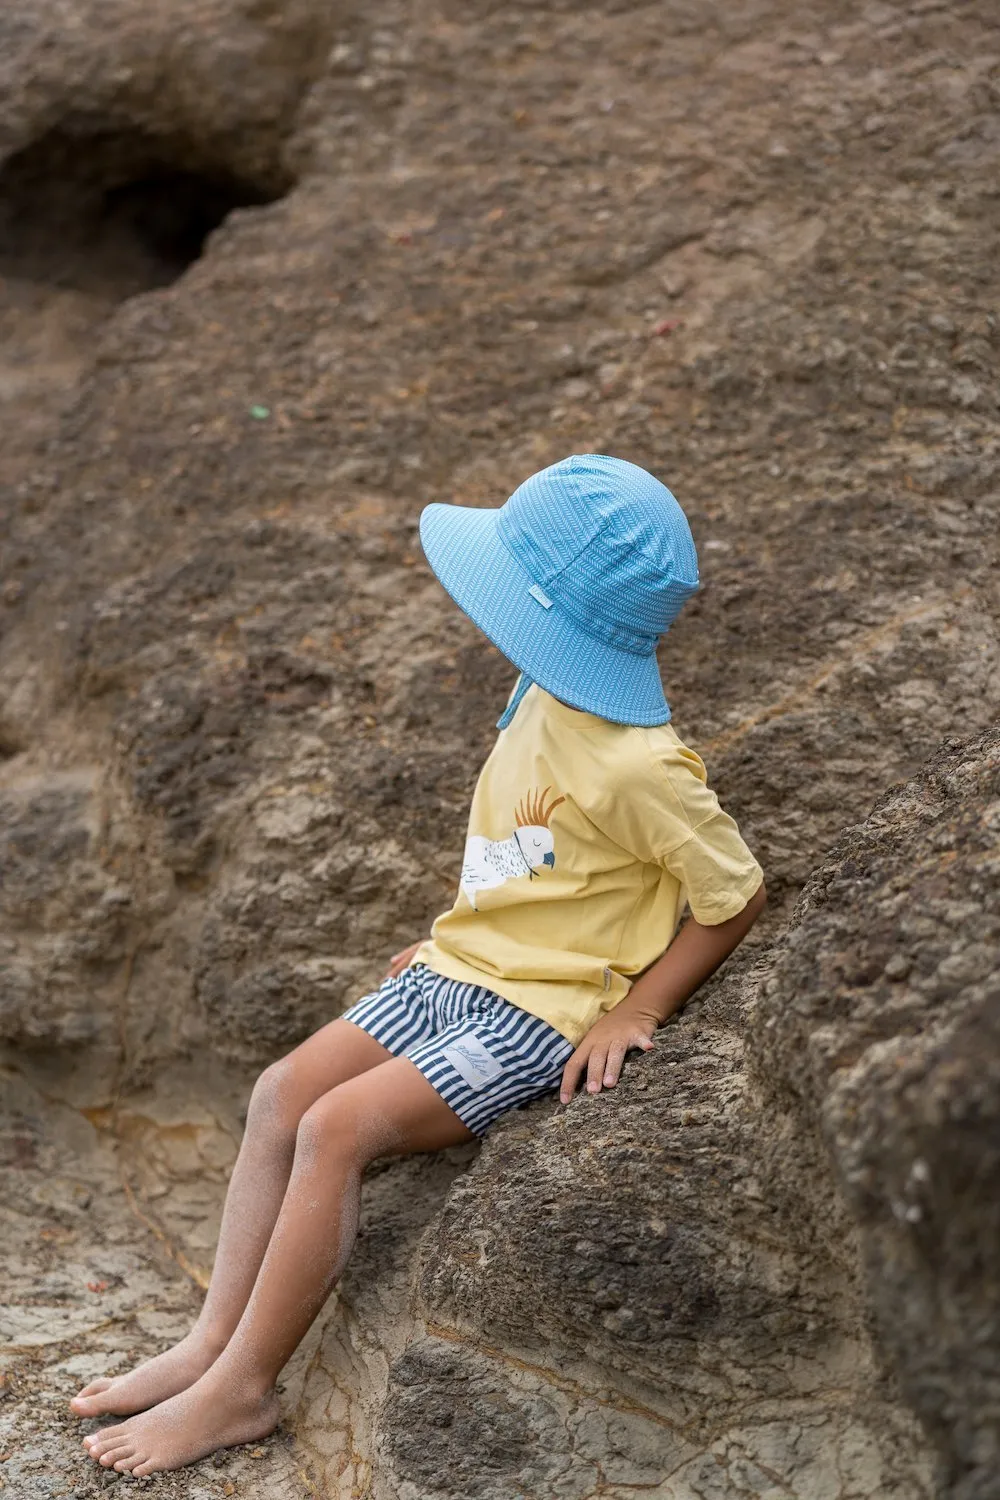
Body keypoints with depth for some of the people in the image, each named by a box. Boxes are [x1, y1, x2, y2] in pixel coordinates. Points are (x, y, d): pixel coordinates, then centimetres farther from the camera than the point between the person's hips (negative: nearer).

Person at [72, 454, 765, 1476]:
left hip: (541, 1012, -9)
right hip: (458, 970, 9)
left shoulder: (637, 767, -23)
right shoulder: (544, 700, 4)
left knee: (338, 1127, -20)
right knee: (282, 1091, -3)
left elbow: (734, 894, -14)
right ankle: (213, 1341, 3)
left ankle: (238, 1390, -8)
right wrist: (454, 938, 14)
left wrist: (634, 1014, -14)